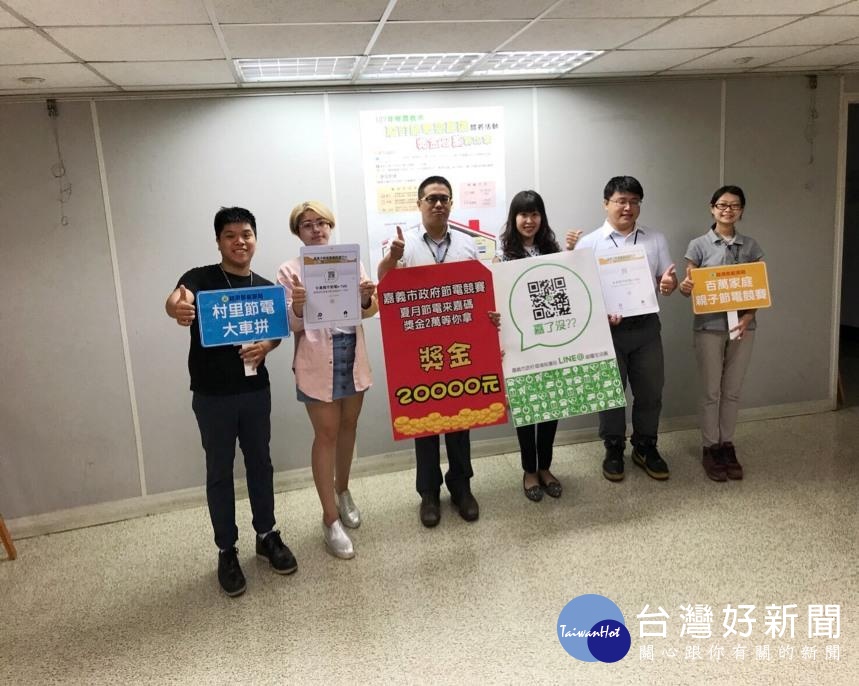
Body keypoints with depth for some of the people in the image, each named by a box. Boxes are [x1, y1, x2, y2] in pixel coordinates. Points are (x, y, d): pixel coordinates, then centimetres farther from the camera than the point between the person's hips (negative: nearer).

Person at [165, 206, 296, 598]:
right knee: (219, 472, 7)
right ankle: (227, 551, 21)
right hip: (212, 395, -3)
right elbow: (176, 299, -28)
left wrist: (265, 347, -12)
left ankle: (267, 536, 31)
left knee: (260, 463, 14)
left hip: (255, 390, 4)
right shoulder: (201, 278, -7)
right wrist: (177, 308, -53)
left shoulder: (266, 287, 7)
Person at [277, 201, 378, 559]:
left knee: (348, 426, 15)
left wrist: (367, 299, -19)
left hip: (353, 355, 4)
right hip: (317, 361, -4)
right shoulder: (290, 271, -4)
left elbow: (369, 311, 4)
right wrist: (297, 308, -29)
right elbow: (291, 327, -8)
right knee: (326, 433, 0)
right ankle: (330, 519, 9)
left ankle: (342, 491, 37)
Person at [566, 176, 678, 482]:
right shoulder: (588, 243, -2)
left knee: (650, 391, 11)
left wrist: (668, 284, -16)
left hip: (646, 327, 3)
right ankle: (613, 450, 26)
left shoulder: (656, 240, 8)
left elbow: (668, 281, 9)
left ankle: (645, 448, 30)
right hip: (606, 328, -3)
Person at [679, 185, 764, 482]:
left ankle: (727, 445, 23)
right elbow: (690, 286, -1)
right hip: (709, 326, -2)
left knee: (732, 391, 10)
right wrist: (684, 288, -26)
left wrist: (748, 316, -12)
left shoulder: (751, 246, 6)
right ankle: (709, 447, 17)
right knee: (711, 391, 4)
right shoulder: (699, 245, -2)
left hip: (742, 326, 3)